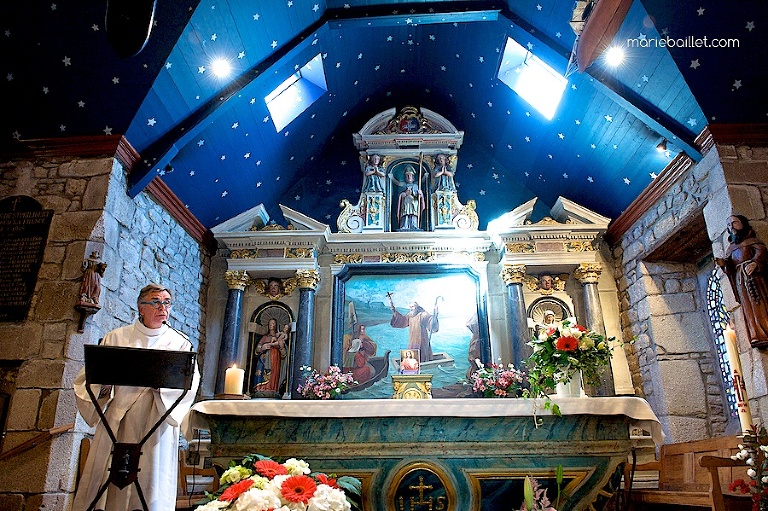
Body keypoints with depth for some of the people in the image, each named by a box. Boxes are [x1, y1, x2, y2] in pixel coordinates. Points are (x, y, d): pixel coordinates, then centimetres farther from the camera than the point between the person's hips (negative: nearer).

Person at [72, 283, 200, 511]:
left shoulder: (179, 343, 6)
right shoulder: (116, 337, 10)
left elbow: (190, 380, -6)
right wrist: (104, 386, -13)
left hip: (155, 424, -1)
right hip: (117, 422, 1)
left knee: (151, 481, 0)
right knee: (108, 480, 2)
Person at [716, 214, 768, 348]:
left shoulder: (752, 240, 15)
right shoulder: (730, 249, 27)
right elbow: (730, 270, 19)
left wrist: (755, 262, -26)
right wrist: (724, 264, -3)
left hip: (754, 275, -4)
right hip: (740, 279, 4)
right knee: (748, 307, -8)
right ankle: (757, 336, -17)